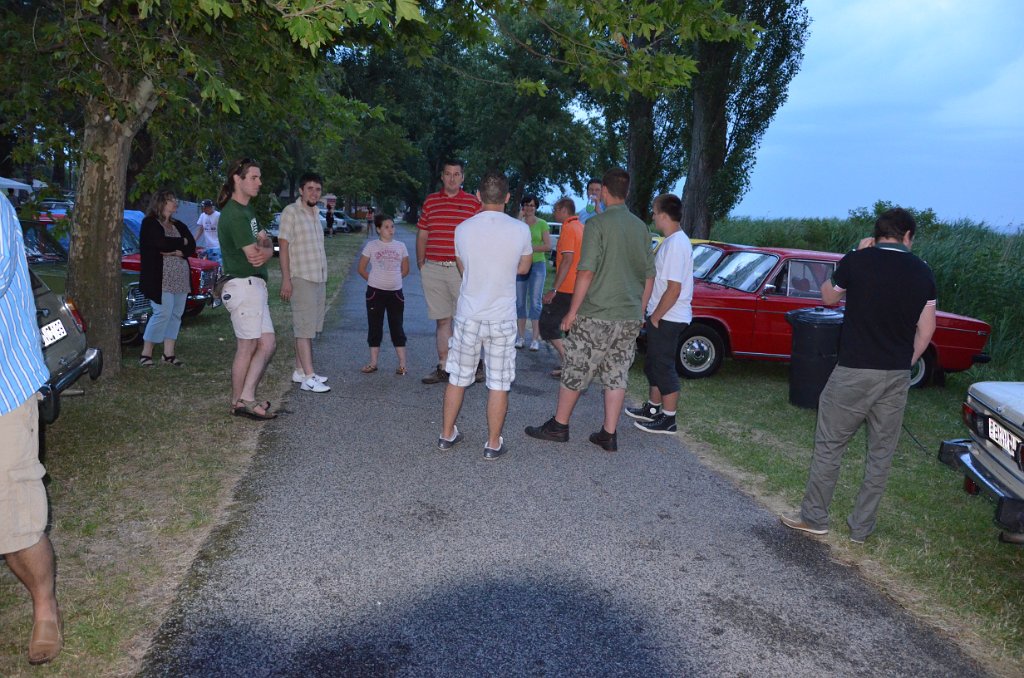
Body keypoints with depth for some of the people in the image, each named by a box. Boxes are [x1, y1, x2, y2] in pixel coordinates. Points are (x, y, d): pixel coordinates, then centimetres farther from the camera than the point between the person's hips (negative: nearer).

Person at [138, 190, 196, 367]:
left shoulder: (179, 225, 18)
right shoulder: (149, 224, -1)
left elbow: (191, 247, 4)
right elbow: (162, 243, -17)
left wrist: (174, 251, -13)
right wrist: (181, 242, -2)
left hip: (181, 279, 6)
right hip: (161, 278, -6)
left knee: (176, 314, 5)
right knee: (162, 313, -11)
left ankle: (169, 353, 11)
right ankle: (146, 353, 0)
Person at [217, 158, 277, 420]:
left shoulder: (247, 209, 16)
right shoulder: (235, 215, -16)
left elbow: (267, 246, 11)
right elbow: (254, 254, -19)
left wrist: (264, 250, -12)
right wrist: (264, 248, 3)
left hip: (254, 285, 10)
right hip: (243, 286, -10)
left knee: (267, 344, 10)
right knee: (248, 347, -2)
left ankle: (246, 398, 15)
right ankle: (239, 403, 8)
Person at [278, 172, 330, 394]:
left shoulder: (316, 214, 16)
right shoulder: (291, 212, -7)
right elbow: (283, 246, -11)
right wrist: (286, 279, -17)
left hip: (319, 277, 8)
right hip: (301, 277, -8)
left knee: (307, 327, 11)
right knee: (304, 327, -9)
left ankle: (300, 371, 19)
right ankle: (309, 377, -9)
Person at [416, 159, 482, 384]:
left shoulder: (473, 203, 4)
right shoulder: (430, 201, 13)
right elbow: (422, 235, 16)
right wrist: (420, 263, 11)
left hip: (461, 269, -3)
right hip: (433, 269, 3)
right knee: (442, 320, 8)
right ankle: (443, 367, 15)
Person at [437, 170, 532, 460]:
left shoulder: (463, 229, -4)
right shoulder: (520, 230, -8)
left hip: (468, 315, 2)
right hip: (503, 318, -2)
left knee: (458, 378, 15)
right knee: (499, 383, 7)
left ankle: (447, 434, 27)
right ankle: (493, 443, 15)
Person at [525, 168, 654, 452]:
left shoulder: (597, 223, -11)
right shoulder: (641, 227, 8)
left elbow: (586, 272, -16)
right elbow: (649, 276, 12)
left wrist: (573, 311, -9)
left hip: (597, 315, -6)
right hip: (630, 317, 6)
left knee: (574, 372, 8)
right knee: (617, 376, 10)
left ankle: (558, 426, 19)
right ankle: (609, 435, 15)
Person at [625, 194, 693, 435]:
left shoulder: (675, 244, -21)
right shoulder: (674, 241, 11)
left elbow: (674, 289, -24)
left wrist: (655, 318, -17)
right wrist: (652, 316, 18)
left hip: (668, 318, -10)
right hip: (663, 316, 10)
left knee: (664, 366, 0)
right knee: (653, 364, 20)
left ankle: (668, 419, 11)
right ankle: (653, 408, 35)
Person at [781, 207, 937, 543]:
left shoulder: (857, 261, -8)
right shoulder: (923, 272, 4)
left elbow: (828, 297, 10)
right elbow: (926, 330, 7)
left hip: (854, 371, -4)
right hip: (898, 376, 4)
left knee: (829, 445, 8)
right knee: (881, 453, 12)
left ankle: (813, 517, 16)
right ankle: (861, 527, 21)